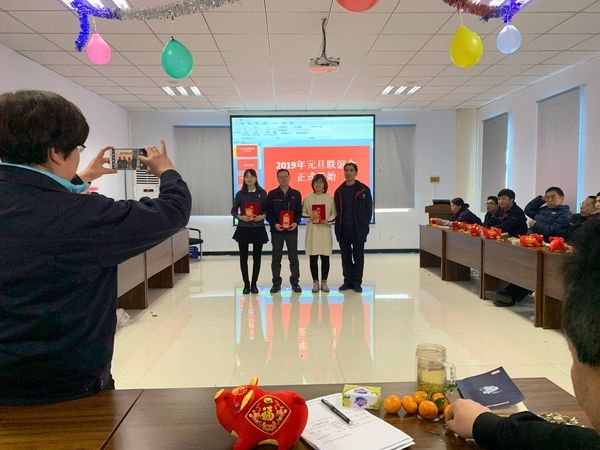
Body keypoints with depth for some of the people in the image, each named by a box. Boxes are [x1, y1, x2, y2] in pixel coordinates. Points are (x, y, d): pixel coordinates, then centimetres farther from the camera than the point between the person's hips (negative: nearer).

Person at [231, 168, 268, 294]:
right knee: (243, 257, 3)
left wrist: (262, 216, -14)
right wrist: (240, 217, -13)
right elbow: (233, 210, 6)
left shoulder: (262, 193, 2)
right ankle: (246, 284, 15)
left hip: (258, 229, 0)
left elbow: (267, 209, 5)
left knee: (257, 257, 5)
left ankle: (254, 284, 17)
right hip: (243, 228, 0)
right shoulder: (240, 194, 2)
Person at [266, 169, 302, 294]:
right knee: (276, 258, 5)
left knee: (293, 257, 5)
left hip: (292, 230, 0)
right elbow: (268, 212, 0)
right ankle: (276, 283, 14)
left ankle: (295, 282, 15)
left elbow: (299, 212, 5)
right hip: (276, 230, 0)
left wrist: (296, 223, -12)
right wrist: (274, 224, -14)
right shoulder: (272, 194, 3)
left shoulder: (296, 194, 6)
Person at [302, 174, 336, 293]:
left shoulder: (329, 198, 4)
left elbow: (334, 213, 5)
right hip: (312, 230, 0)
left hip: (325, 230, 0)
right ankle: (315, 282, 13)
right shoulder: (308, 198, 4)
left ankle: (324, 282, 14)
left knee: (325, 257, 2)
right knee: (313, 257, 3)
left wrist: (328, 220, -11)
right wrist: (309, 217, -12)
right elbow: (303, 212, 7)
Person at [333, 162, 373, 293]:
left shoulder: (364, 189, 1)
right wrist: (338, 228, 0)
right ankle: (348, 281, 18)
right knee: (346, 257, 9)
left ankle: (357, 282, 12)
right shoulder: (339, 191, 9)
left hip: (358, 230, -3)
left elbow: (369, 209, 1)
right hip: (343, 231, 3)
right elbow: (337, 210, 8)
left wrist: (364, 226, -6)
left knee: (358, 257, 4)